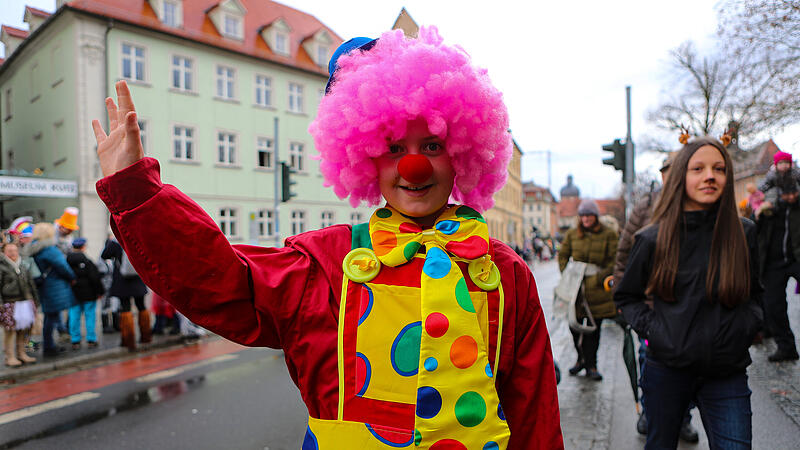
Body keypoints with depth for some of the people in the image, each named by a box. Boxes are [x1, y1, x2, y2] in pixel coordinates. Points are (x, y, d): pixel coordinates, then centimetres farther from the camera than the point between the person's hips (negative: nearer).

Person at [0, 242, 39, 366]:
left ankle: (21, 354, 21)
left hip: (26, 302, 5)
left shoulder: (23, 266, 16)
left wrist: (35, 299, 20)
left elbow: (30, 283, 22)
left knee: (24, 329, 9)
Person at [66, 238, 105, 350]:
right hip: (88, 295, -4)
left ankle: (75, 341, 11)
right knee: (90, 316, 5)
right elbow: (95, 278, -12)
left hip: (72, 295, 4)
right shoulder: (87, 262, -13)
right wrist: (100, 291, -2)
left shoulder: (66, 262, 0)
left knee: (74, 317, 8)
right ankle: (91, 340, 8)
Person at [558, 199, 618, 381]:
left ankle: (590, 365, 16)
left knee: (594, 327, 3)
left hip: (597, 287, -2)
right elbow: (563, 255, 12)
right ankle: (581, 358, 27)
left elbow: (613, 260, 1)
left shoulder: (608, 234, 2)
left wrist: (601, 277, -10)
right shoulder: (572, 234, 8)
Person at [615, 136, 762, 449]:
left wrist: (747, 324, -2)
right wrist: (649, 327, -8)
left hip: (726, 373, 1)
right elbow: (626, 296, 7)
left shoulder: (744, 233, 1)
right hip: (667, 368, -1)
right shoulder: (653, 239, -5)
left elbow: (753, 294, 16)